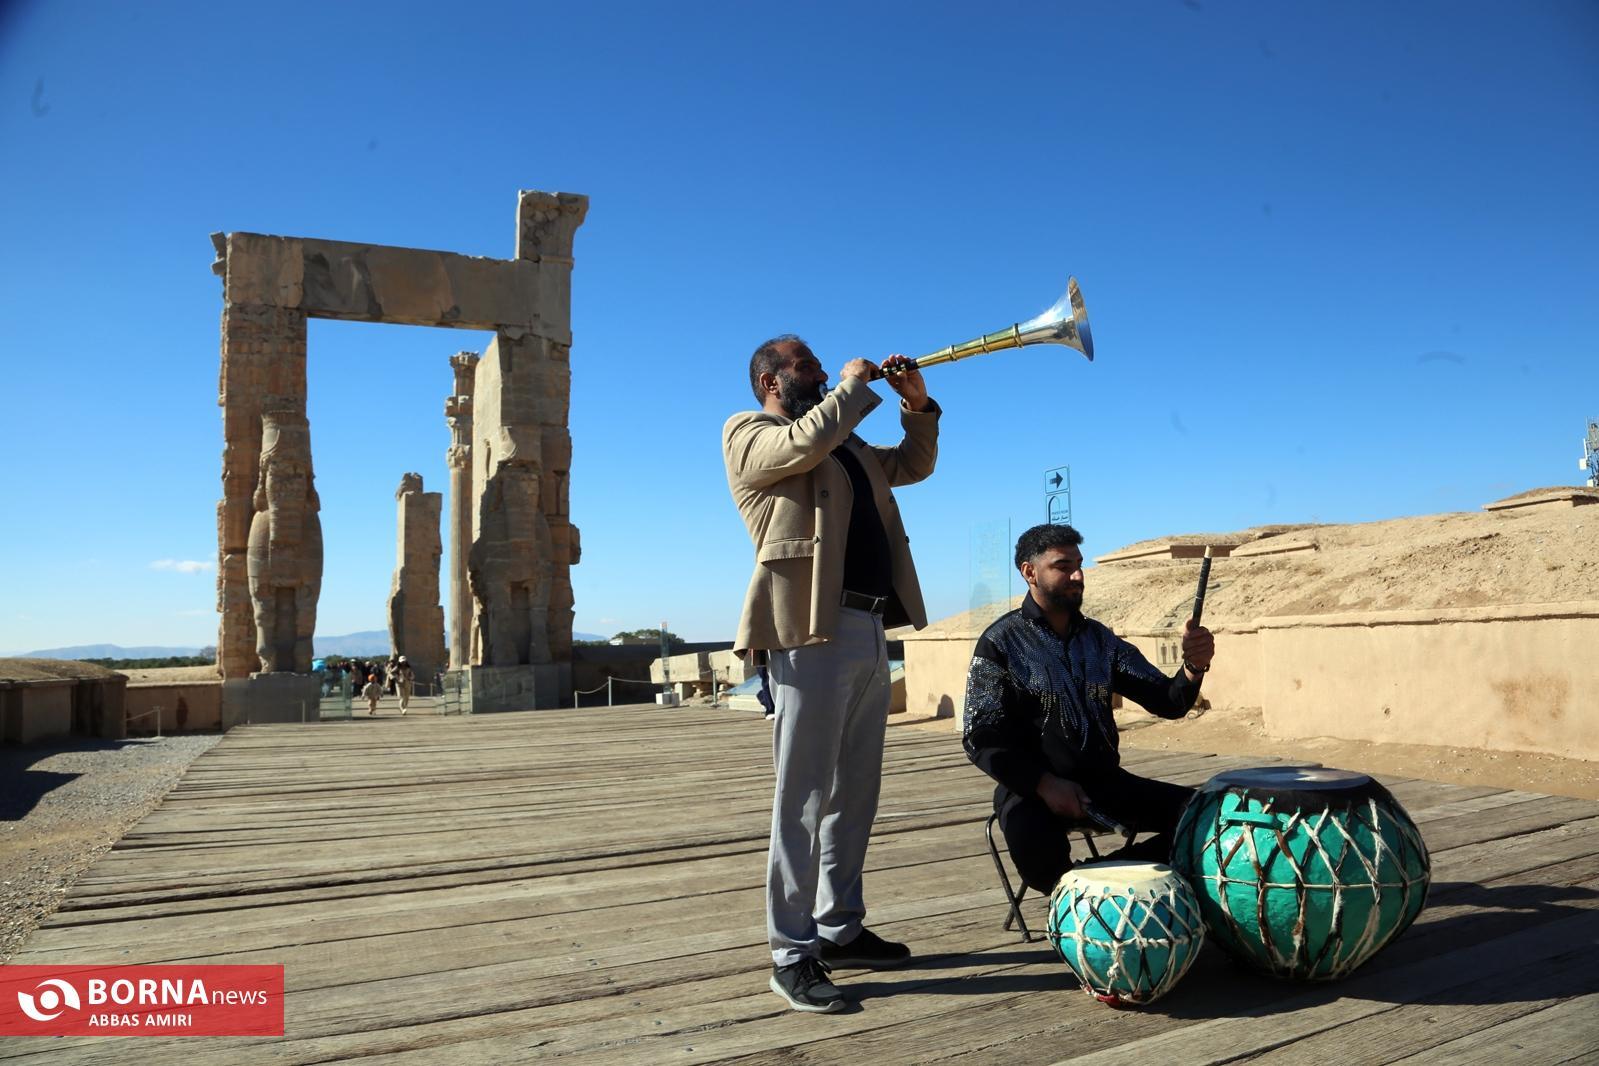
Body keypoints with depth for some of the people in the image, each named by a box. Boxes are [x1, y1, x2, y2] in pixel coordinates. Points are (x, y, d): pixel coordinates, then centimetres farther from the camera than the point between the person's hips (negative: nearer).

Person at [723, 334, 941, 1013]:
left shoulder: (846, 445, 26)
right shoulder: (748, 433, 3)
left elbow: (912, 465, 31)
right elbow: (805, 443, -18)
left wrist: (918, 405, 16)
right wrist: (853, 385, -3)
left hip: (869, 631, 8)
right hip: (811, 633, -8)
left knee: (854, 793, 13)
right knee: (804, 798, -6)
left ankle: (839, 930, 24)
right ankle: (792, 955, 1)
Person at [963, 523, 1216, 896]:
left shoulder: (1100, 639, 9)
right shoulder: (1001, 642, -5)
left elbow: (1167, 702, 5)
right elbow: (981, 739, -8)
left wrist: (1193, 667, -17)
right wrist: (1045, 784, -22)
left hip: (1103, 780, 5)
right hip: (1032, 786, -5)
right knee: (1037, 848, -35)